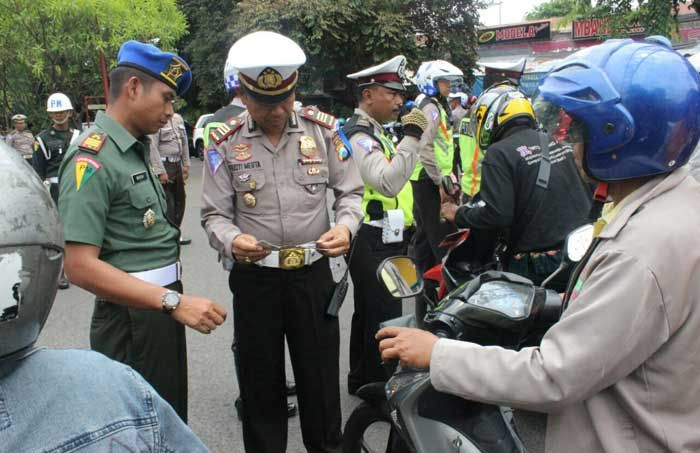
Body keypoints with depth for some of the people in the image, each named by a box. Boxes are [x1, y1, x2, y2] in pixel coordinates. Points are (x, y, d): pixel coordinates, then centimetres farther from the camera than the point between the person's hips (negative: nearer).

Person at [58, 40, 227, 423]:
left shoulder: (137, 150, 11)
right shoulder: (92, 159, -18)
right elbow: (80, 266, -25)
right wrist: (175, 301, -29)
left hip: (161, 306, 9)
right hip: (132, 318, -9)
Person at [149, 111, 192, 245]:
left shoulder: (178, 118, 12)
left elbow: (184, 142, 17)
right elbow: (153, 148, -17)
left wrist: (186, 164, 13)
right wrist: (160, 171, -19)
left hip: (177, 165, 8)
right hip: (164, 165, -8)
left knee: (180, 199, 13)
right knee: (168, 203, -7)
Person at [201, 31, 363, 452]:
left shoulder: (322, 128, -2)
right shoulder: (226, 142, -3)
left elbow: (351, 191, 4)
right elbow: (214, 214, -1)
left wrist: (345, 226, -17)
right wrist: (231, 240, -24)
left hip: (313, 272, 0)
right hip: (254, 276, 0)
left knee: (320, 374, 13)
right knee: (260, 377, 15)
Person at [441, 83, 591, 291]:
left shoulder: (499, 153, -9)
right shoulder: (559, 142, 11)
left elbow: (496, 214, -18)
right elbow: (588, 194, 15)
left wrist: (458, 215, -3)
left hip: (538, 265, -6)